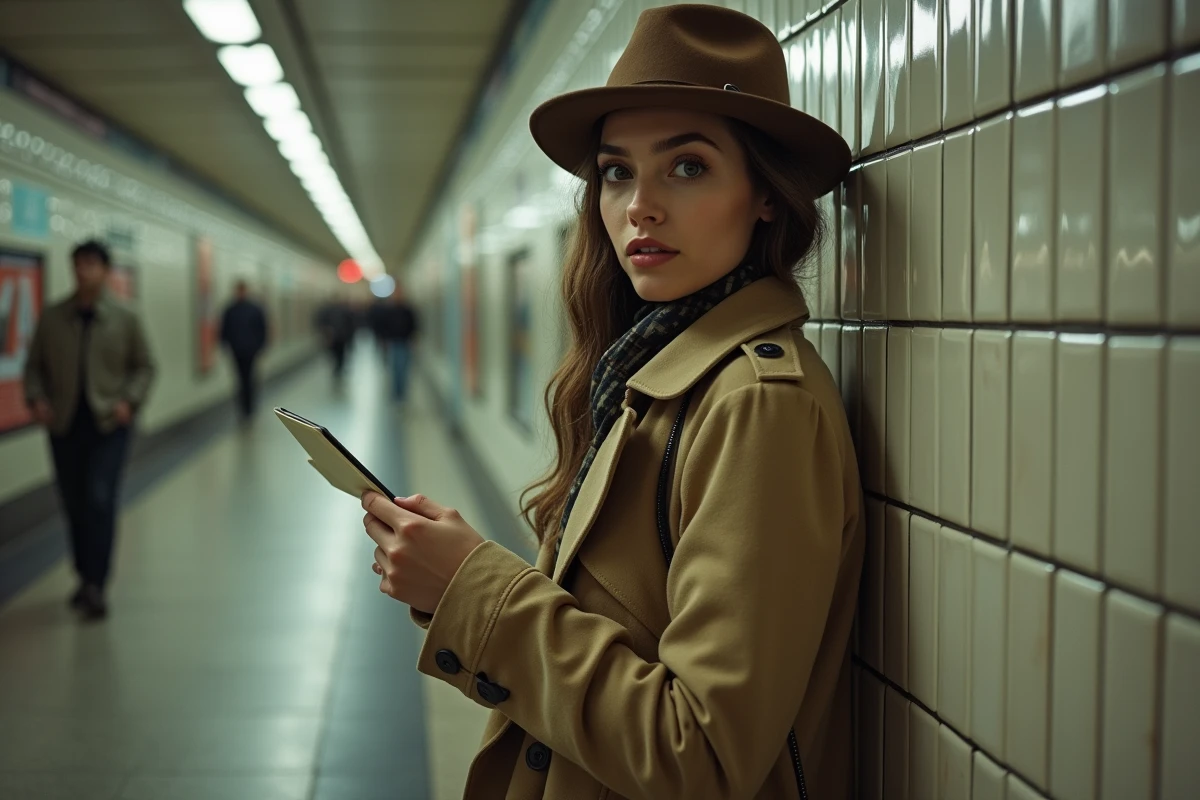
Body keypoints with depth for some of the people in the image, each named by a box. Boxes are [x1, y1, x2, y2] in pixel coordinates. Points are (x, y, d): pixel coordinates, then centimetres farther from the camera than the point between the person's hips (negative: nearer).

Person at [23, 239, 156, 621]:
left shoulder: (125, 319, 1)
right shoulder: (52, 318, 4)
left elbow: (144, 366, 7)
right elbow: (34, 365, 10)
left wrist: (130, 400, -8)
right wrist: (35, 397, -7)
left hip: (108, 423, -2)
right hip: (64, 424, 2)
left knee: (100, 500, -13)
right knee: (74, 504, 9)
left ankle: (95, 585, -8)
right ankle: (85, 577, 26)